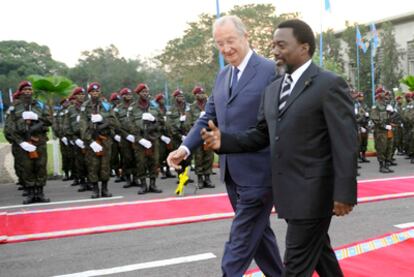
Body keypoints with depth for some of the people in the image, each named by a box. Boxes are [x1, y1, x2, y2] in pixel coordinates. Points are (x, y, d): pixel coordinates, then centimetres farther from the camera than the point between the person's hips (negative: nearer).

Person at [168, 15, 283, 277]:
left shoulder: (271, 70, -10)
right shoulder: (222, 75, 12)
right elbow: (209, 117, 12)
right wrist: (186, 147, -2)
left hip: (257, 172, -7)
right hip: (233, 174, 7)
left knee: (241, 239, -1)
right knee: (257, 232, 19)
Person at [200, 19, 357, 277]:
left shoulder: (330, 85, -12)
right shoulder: (273, 89, 11)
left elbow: (345, 144, -15)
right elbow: (262, 135, 12)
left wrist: (344, 194, -18)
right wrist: (224, 140, -4)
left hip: (313, 191, -7)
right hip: (288, 191, 7)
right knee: (318, 251, 23)